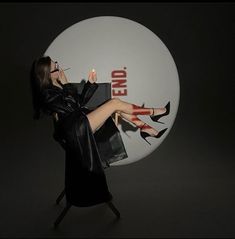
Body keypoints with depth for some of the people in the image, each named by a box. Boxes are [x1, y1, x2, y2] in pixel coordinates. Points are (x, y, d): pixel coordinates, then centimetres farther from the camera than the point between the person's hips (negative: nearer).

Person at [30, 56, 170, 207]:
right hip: (76, 129, -9)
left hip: (82, 120, 9)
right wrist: (67, 85, -11)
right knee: (115, 102, -14)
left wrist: (91, 83, 11)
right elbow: (70, 108, -16)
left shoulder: (58, 87, 17)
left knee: (118, 107, 0)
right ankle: (154, 112, -3)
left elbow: (80, 101, 20)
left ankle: (148, 130, 0)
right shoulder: (47, 94, -10)